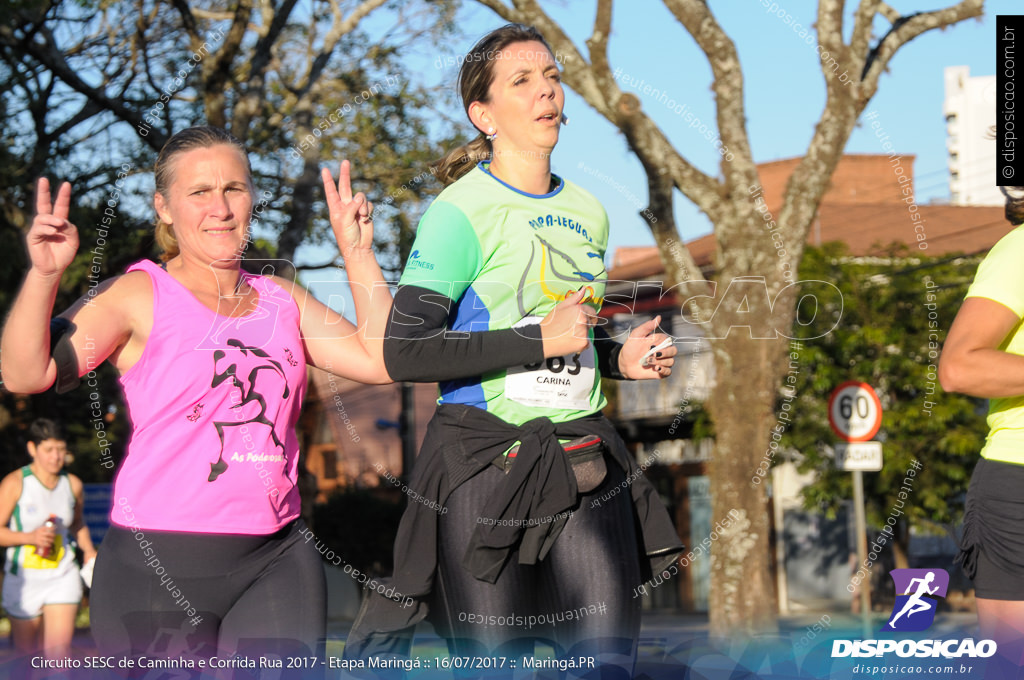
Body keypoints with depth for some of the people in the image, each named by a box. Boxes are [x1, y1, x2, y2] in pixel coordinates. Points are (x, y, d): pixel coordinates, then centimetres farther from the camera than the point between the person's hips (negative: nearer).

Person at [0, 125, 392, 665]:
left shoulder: (282, 300, 14)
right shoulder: (139, 295, -1)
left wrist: (356, 252, 6)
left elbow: (380, 359, 7)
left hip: (275, 560, 3)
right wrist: (44, 275, -27)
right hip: (158, 564, -3)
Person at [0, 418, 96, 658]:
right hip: (23, 578, -2)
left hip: (63, 577, 2)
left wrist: (88, 551, 3)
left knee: (59, 651, -9)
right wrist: (30, 537, -24)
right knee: (26, 651, 11)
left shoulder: (73, 484, 1)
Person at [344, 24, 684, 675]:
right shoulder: (462, 212, -8)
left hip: (585, 465, 6)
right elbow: (403, 353, -16)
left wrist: (620, 358, 7)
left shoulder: (588, 213, 14)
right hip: (485, 464, -6)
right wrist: (539, 339, -17)